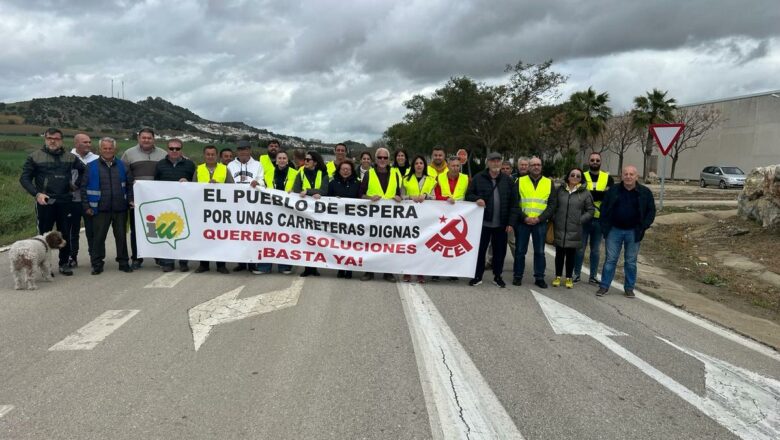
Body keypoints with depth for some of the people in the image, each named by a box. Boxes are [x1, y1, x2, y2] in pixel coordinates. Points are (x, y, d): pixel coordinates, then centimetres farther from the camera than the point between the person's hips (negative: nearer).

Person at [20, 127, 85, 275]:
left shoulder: (70, 157, 10)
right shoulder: (35, 157, 2)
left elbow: (83, 170, 21)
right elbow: (24, 178, 0)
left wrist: (77, 184, 7)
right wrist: (36, 193, -13)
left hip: (65, 202, 2)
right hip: (44, 202, -2)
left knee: (66, 234, 6)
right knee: (44, 234, 2)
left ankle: (64, 263, 16)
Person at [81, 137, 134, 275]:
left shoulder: (122, 166, 10)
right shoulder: (92, 166, 3)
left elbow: (130, 184, 15)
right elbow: (84, 187, 3)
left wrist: (130, 200, 2)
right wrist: (86, 206, -3)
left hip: (120, 208, 2)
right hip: (100, 209, -2)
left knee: (121, 236, 7)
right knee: (98, 237, 2)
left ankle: (123, 262, 17)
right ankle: (97, 264, 11)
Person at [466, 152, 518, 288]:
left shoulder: (508, 180, 4)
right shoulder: (478, 178, 0)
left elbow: (514, 203, 4)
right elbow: (469, 195, 6)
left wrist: (511, 222, -2)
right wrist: (476, 199, -16)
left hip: (501, 224, 1)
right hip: (483, 222, -1)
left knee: (500, 251, 10)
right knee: (480, 250, 7)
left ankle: (497, 276, 24)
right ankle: (477, 276, 18)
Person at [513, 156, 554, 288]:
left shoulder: (549, 183, 7)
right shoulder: (520, 181, 3)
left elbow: (551, 205, 3)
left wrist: (539, 218, -11)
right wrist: (524, 217, -13)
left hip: (540, 222, 1)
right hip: (522, 222, -1)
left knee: (540, 251, 6)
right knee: (520, 250, 5)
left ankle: (539, 277, 15)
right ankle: (518, 276, 15)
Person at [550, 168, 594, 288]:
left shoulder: (585, 193, 0)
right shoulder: (559, 190, 4)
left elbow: (590, 210, 4)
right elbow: (553, 206, 9)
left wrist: (580, 220, -6)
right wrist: (554, 220, 1)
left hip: (575, 230, -1)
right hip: (559, 229, 1)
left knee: (571, 255, 8)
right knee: (559, 254, 9)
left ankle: (569, 278, 21)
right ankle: (558, 276, 22)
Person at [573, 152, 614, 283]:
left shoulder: (608, 178, 6)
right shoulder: (582, 176, 3)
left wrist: (590, 194, -17)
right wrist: (602, 195, -19)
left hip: (599, 219, 2)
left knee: (596, 250, 10)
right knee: (580, 248, 5)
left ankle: (593, 276, 19)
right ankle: (576, 274, 16)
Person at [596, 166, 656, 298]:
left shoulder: (645, 192, -2)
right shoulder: (613, 190, 0)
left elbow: (651, 211, 3)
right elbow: (604, 208, 4)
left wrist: (643, 227, -8)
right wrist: (605, 227, -3)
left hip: (633, 232, 0)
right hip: (614, 230, 0)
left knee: (631, 261, 8)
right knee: (610, 259, 4)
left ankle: (629, 288, 19)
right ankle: (604, 286, 10)